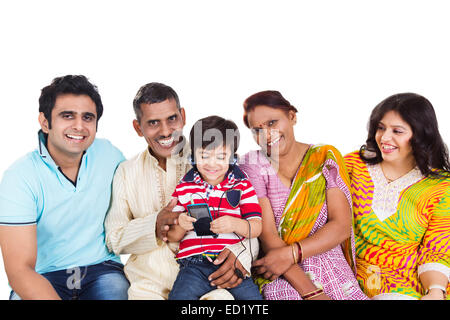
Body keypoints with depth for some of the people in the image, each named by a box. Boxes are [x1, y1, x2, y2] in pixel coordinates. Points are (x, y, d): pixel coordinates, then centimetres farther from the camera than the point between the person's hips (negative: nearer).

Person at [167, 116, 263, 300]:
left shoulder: (242, 186, 10)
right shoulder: (184, 188, 12)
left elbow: (256, 228, 2)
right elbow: (172, 237, 13)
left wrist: (235, 224, -19)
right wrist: (180, 226, -10)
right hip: (195, 263, 0)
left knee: (251, 295, -19)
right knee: (179, 296, -24)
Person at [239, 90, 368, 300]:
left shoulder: (326, 157, 7)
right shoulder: (253, 164, 2)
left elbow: (341, 226, -2)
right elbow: (267, 236, -8)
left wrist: (291, 253, -16)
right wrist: (311, 292, -17)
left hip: (331, 268, 2)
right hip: (279, 276, -2)